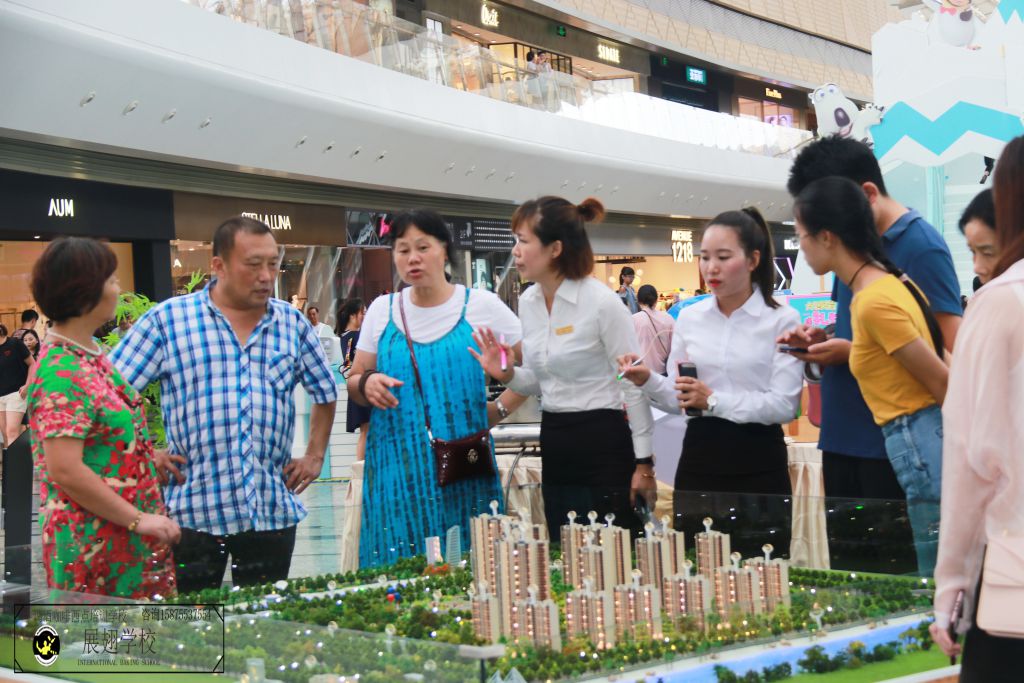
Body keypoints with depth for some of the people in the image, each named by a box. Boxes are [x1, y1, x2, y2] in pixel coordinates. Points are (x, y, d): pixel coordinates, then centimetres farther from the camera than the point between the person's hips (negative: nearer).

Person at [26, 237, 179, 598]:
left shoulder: (90, 353, 10)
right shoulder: (61, 373, -20)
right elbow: (66, 470, -24)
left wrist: (151, 455, 14)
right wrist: (138, 519, -20)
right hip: (94, 548, -9)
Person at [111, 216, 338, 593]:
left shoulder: (293, 323, 11)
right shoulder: (167, 319, -1)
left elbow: (324, 391, 24)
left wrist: (315, 456, 16)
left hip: (273, 512, 3)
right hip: (193, 511, -3)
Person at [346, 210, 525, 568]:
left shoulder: (481, 305, 2)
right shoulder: (382, 310, 9)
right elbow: (354, 383, 15)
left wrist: (499, 409, -3)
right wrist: (367, 384, -6)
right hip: (397, 468, 2)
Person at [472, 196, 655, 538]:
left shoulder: (602, 301, -14)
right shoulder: (528, 302, 8)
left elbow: (634, 385, -11)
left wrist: (644, 464, -11)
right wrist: (507, 375, -3)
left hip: (602, 444, -7)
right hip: (554, 445, 7)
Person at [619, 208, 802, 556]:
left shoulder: (782, 319, -5)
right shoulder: (690, 318, 8)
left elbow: (785, 404, -13)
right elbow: (676, 399, 10)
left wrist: (715, 401, -19)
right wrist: (648, 381, -9)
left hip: (758, 464, -3)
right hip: (699, 459, 4)